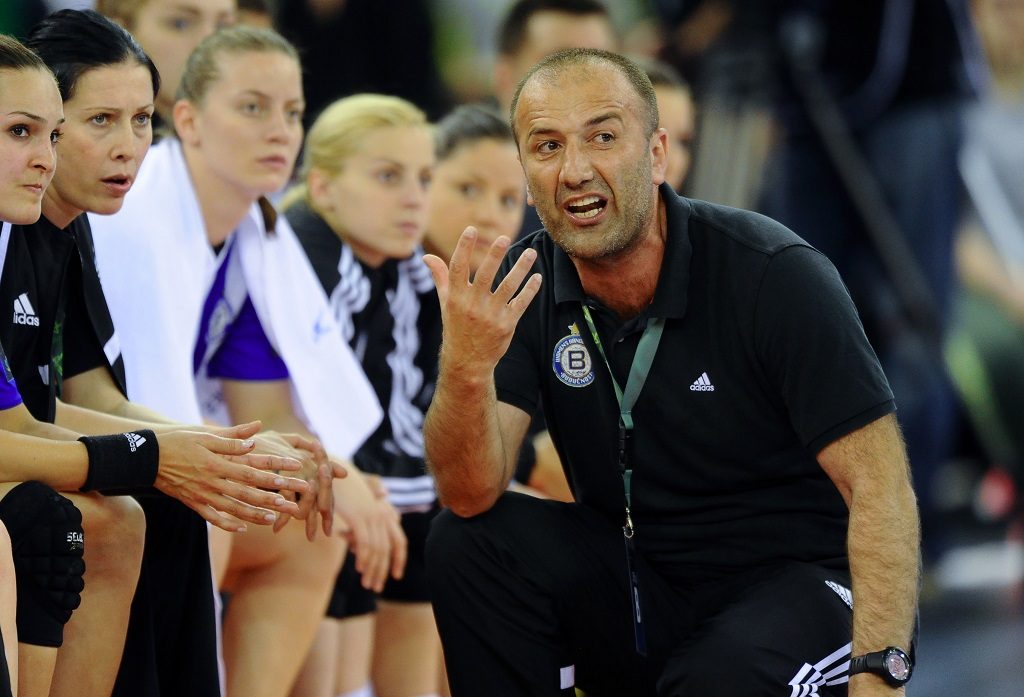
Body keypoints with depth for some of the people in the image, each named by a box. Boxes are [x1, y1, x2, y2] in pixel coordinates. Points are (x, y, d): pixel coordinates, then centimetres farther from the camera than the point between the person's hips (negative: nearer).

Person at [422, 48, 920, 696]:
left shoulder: (774, 273, -16)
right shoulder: (523, 286, -3)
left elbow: (877, 484, -20)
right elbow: (472, 495, -12)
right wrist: (466, 368, -34)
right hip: (632, 589, 5)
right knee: (468, 541, -17)